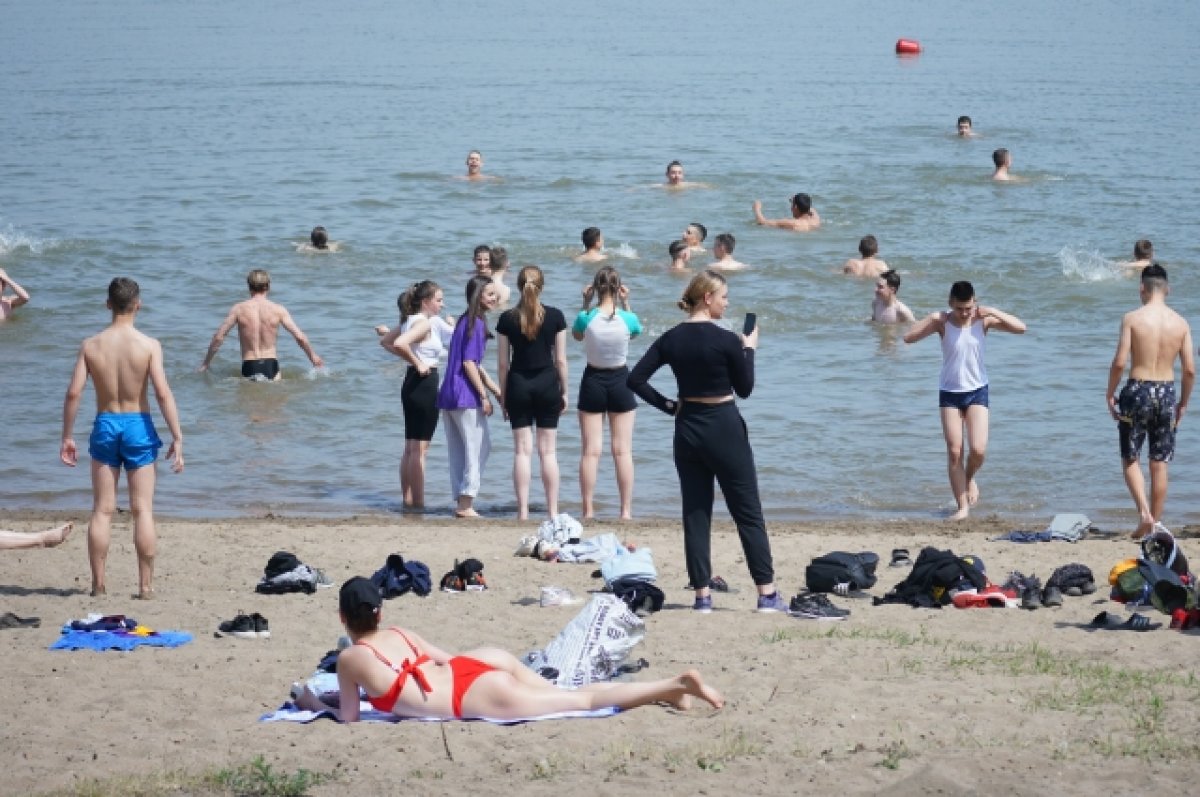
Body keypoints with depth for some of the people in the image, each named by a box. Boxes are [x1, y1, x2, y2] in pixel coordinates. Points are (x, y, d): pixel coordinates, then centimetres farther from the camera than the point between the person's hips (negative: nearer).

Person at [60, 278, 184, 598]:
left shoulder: (91, 346, -3)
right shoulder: (148, 345, -9)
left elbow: (73, 393, -6)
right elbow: (163, 393, -15)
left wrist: (67, 436, 3)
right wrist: (177, 438, -11)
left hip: (105, 426, 2)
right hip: (138, 426, -2)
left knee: (102, 510, 8)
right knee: (142, 510, 4)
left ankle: (98, 583, 9)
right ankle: (146, 584, 4)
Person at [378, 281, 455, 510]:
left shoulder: (411, 320, 12)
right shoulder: (424, 323, -16)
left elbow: (386, 341, 23)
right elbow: (400, 343, -32)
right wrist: (417, 362, -18)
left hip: (412, 385, 10)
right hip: (424, 384, -10)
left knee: (411, 448, 13)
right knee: (420, 449, -6)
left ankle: (408, 500, 17)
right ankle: (418, 503, -4)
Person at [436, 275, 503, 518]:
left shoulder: (465, 321, 18)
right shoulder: (476, 324, -11)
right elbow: (469, 363, -17)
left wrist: (496, 390, 22)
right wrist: (484, 395, -15)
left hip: (448, 396, 9)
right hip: (466, 397, -9)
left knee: (459, 452, 11)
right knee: (479, 448, -4)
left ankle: (462, 503, 14)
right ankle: (466, 504, -6)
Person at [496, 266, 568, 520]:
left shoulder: (508, 319, -3)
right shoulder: (555, 316, -4)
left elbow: (504, 363, 0)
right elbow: (561, 360, -1)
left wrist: (503, 395, 8)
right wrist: (564, 391, 10)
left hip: (518, 384, 0)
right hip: (547, 384, 0)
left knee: (522, 451, 3)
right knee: (548, 451, 5)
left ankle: (523, 511, 1)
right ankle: (553, 511, 5)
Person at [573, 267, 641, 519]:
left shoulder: (586, 318, -13)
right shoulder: (626, 318, -12)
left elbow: (577, 335, 9)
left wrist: (586, 304, 4)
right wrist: (625, 303, 7)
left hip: (593, 380, 0)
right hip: (620, 380, 0)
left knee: (590, 451, 4)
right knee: (623, 450, 5)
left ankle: (588, 510, 2)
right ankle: (626, 510, 4)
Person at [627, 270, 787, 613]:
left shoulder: (671, 339, 0)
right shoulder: (726, 340, -14)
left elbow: (636, 379, -1)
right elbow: (745, 388, -3)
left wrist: (668, 405, 3)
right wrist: (749, 349, 8)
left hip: (687, 429, 5)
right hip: (724, 429, -5)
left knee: (695, 513, 9)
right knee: (748, 513, 3)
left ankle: (702, 595, 7)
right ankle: (767, 594, 3)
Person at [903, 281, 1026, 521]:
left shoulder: (983, 320, -7)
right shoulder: (942, 321, -9)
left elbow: (1021, 328, -11)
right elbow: (909, 338, -14)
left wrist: (993, 312, -19)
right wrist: (932, 320, -24)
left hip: (977, 391, 0)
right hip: (949, 392, 0)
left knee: (978, 450, -13)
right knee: (954, 452, -3)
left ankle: (969, 478, 21)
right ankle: (962, 506, 5)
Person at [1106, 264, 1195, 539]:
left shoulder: (1132, 319, -8)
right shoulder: (1180, 323, 0)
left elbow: (1120, 362, -12)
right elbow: (1190, 369, 0)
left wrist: (1110, 393, 2)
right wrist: (1183, 403, 14)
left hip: (1138, 390, -3)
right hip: (1167, 392, 3)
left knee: (1130, 459, 10)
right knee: (1159, 464, 11)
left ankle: (1144, 511, -11)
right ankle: (1155, 524, 15)